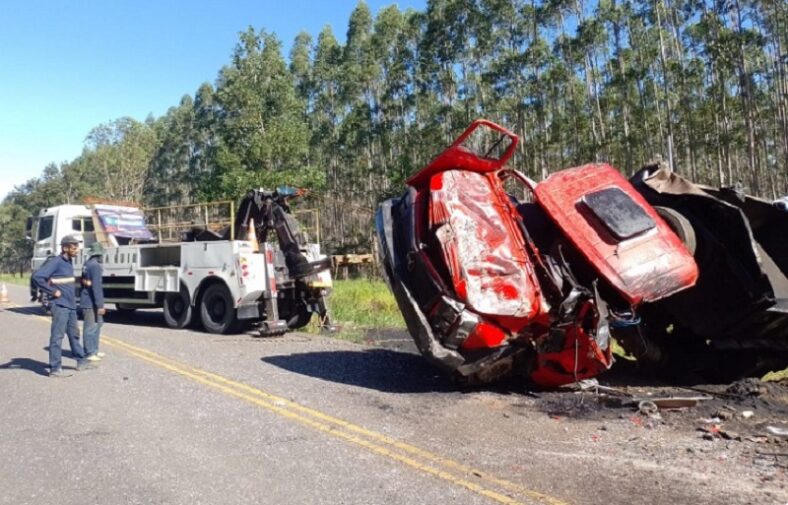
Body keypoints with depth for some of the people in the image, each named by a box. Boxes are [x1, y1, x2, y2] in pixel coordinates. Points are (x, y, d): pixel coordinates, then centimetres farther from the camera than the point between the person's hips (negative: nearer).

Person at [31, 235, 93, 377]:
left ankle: (81, 361, 29)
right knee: (57, 336, -4)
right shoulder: (56, 262, -13)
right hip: (60, 305, -9)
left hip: (71, 305, 9)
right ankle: (55, 368, 1)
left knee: (74, 333, 18)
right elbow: (37, 276, -23)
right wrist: (52, 291, -18)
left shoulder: (69, 262, 14)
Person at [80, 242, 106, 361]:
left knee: (97, 324, 19)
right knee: (90, 328, -2)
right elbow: (96, 286, -22)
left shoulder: (86, 264, 12)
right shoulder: (95, 266, -18)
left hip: (87, 300, 10)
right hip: (91, 302, -10)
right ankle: (89, 354, 5)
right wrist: (100, 305, -22)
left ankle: (94, 350, 28)